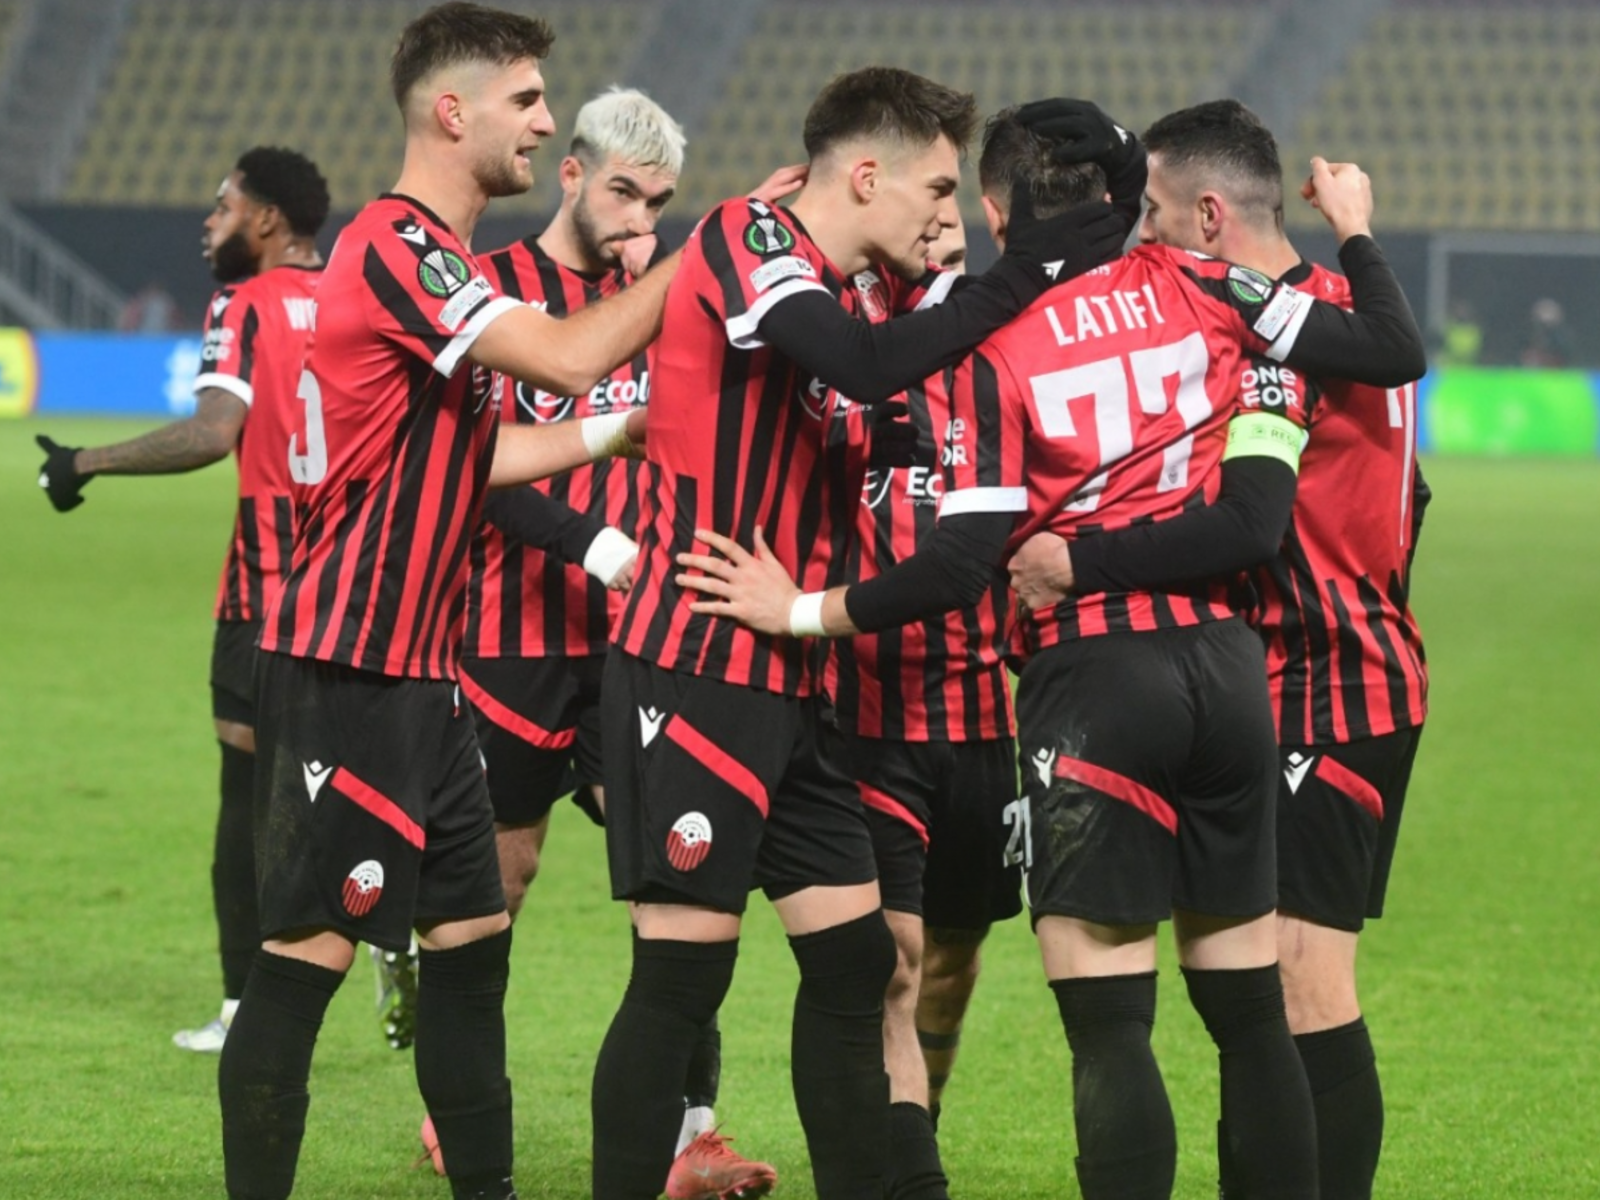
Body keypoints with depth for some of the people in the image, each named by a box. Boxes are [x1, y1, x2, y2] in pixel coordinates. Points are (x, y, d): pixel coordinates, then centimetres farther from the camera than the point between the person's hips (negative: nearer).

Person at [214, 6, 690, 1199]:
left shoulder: (437, 258, 17)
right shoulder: (396, 247, -15)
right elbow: (567, 359, -24)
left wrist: (638, 423, 14)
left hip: (417, 671, 10)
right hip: (347, 669, -10)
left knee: (472, 939, 13)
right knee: (309, 953, -7)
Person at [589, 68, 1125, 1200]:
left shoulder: (875, 287, 13)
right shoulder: (746, 240, -12)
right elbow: (866, 367, -27)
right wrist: (1024, 273, -21)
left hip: (789, 683, 9)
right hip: (694, 672, -9)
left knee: (854, 957, 9)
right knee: (684, 971, -8)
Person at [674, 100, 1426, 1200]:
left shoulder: (995, 348, -7)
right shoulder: (1196, 289, 3)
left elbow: (962, 562, -12)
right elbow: (1395, 353, 4)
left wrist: (807, 611, -3)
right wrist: (1356, 230, 22)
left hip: (1091, 675, -4)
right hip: (1224, 659, 5)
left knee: (1108, 1021, -4)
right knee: (1251, 1011, 11)